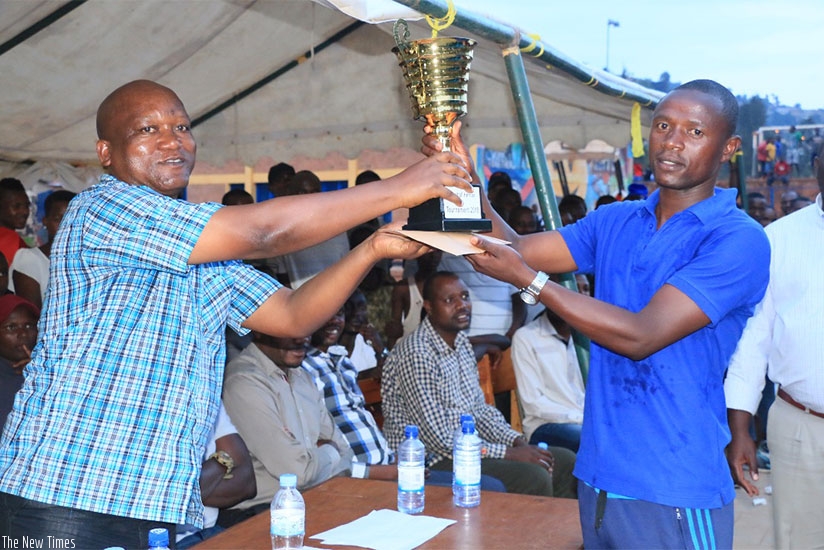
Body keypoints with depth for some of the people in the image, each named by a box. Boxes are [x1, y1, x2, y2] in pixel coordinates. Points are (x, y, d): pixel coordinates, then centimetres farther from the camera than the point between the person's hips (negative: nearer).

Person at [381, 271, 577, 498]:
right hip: (432, 461, -9)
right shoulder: (416, 354, -19)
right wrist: (508, 453, -18)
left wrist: (517, 440, -1)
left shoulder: (462, 343, 10)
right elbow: (437, 438, -21)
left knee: (565, 462, 2)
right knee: (533, 478, -25)